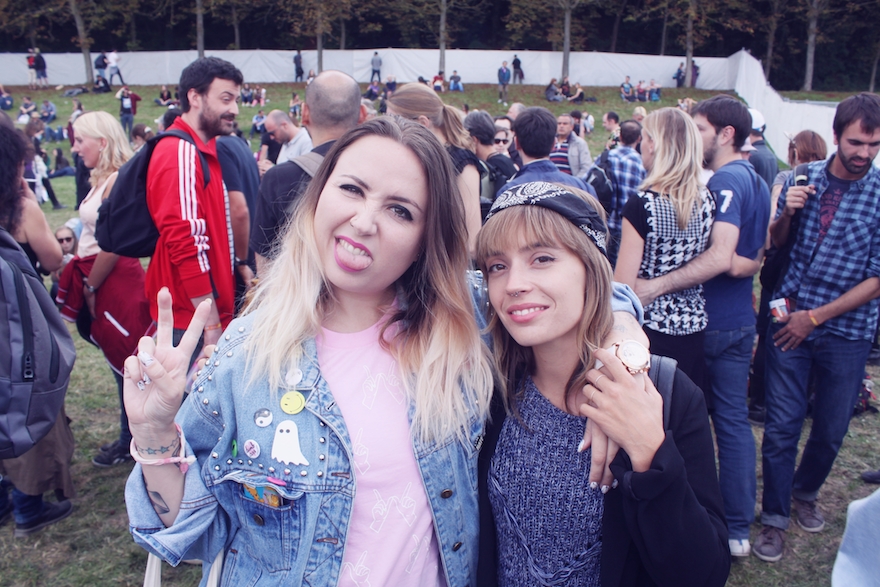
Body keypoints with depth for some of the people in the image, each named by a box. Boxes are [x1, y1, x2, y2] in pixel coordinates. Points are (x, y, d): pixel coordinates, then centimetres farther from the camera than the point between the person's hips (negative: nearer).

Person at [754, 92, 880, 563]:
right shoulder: (803, 178, -1)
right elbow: (775, 243, 9)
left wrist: (815, 316, -11)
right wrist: (786, 212, -12)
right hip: (790, 317, 0)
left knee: (831, 429, 13)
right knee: (782, 424, 2)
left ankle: (805, 492, 40)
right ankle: (775, 517, 18)